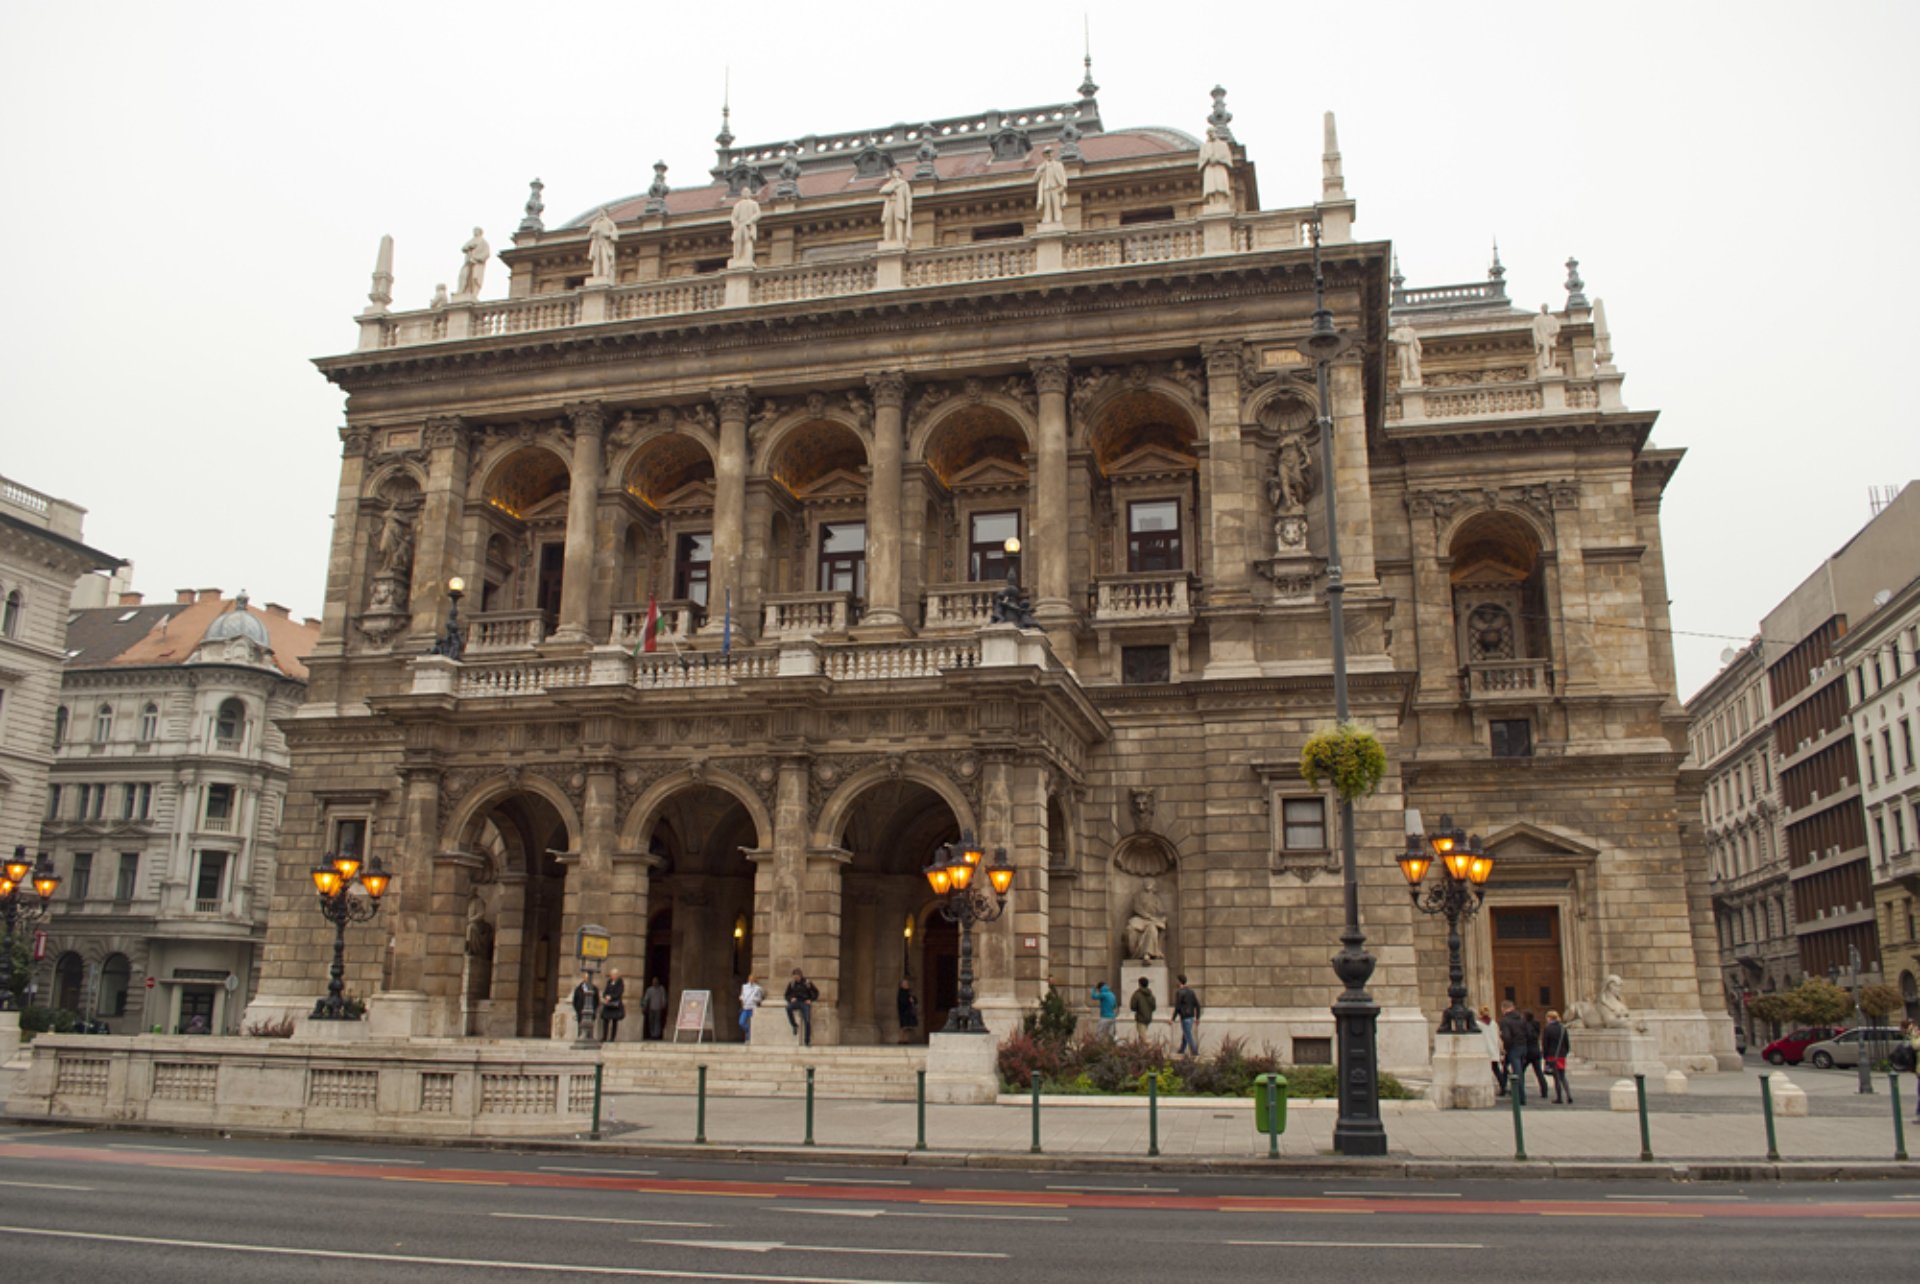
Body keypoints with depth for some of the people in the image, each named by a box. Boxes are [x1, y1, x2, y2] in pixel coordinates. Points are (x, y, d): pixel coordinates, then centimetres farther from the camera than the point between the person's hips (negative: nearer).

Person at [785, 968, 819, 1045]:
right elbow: (787, 995, 13)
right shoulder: (791, 984, 6)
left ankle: (808, 1041, -12)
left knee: (807, 1021, -19)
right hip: (795, 1002, 1)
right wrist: (791, 999, -9)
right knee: (788, 1008, -35)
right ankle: (794, 1026, -16)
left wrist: (811, 1000, -5)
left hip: (805, 1003, -1)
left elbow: (816, 992, 10)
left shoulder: (807, 983, 2)